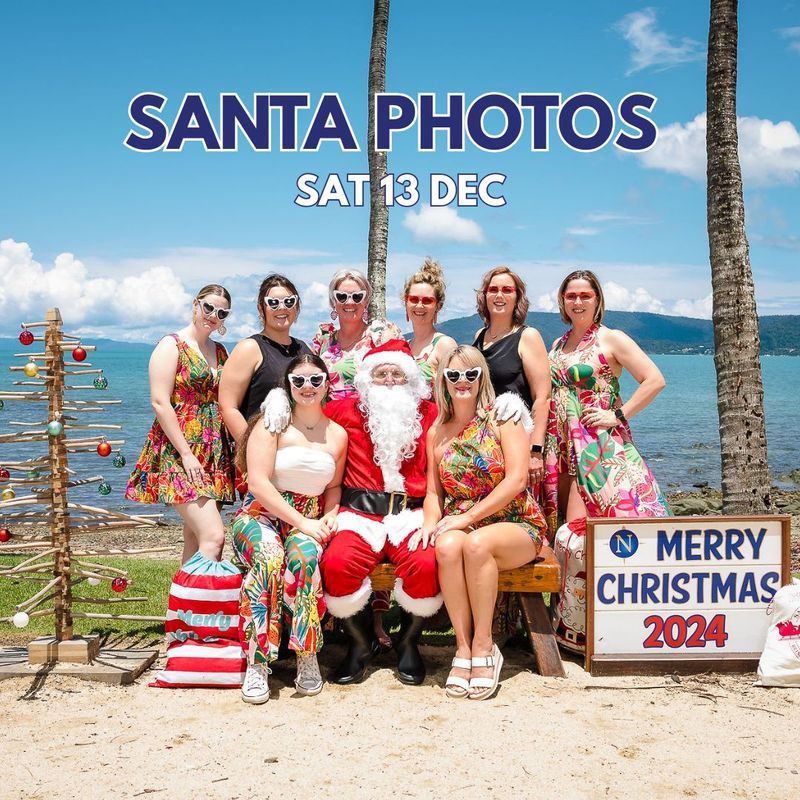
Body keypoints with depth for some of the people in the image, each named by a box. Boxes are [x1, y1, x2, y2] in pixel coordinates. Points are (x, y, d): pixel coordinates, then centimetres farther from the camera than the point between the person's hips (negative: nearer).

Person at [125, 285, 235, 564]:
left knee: (195, 541, 7)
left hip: (213, 455, 7)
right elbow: (160, 403, -11)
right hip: (179, 454, -7)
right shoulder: (172, 345, -4)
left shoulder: (219, 351, 17)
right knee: (213, 536, -18)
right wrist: (186, 454, -16)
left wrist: (233, 447, 7)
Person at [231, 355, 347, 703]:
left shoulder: (338, 434, 11)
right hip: (260, 515, -2)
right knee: (269, 558, -36)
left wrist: (329, 517, -1)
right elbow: (258, 483, -11)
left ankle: (307, 656, -26)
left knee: (304, 556, -34)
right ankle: (257, 664, -31)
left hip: (311, 521, 3)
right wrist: (301, 522, -17)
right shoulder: (272, 424, -2)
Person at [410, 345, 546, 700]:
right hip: (460, 524, 3)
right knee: (447, 546, -32)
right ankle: (463, 647, -24)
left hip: (515, 526, -3)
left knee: (476, 543, -36)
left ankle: (483, 645, -22)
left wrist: (468, 516, -17)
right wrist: (431, 522, -9)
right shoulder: (437, 433, 11)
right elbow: (434, 490, 14)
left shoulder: (503, 419, -2)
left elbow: (517, 479, -12)